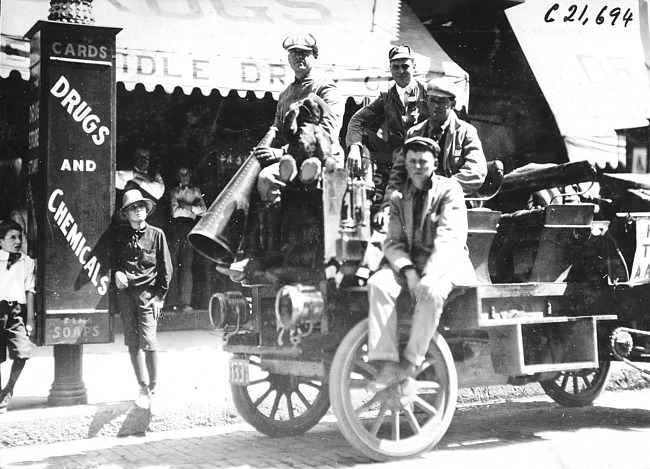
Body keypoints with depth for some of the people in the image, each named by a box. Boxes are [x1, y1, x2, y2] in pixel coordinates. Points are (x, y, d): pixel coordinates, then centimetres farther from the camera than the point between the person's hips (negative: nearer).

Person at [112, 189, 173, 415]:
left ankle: (152, 390, -3)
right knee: (132, 343, 4)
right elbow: (111, 257, 17)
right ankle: (143, 388, 15)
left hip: (148, 293, -3)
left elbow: (165, 269, 5)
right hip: (125, 293, 3)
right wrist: (116, 272, -4)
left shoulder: (156, 234, 4)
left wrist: (160, 296, -2)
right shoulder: (119, 233, 9)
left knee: (148, 342, -13)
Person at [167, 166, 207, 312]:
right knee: (173, 263, -7)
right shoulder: (174, 192, 17)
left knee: (187, 264, -10)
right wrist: (192, 209, 4)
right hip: (176, 227, -1)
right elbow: (174, 211, 2)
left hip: (190, 228, 1)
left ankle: (185, 302, -15)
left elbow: (203, 210, 10)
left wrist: (185, 206, 2)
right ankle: (173, 301, -6)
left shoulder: (196, 191, 22)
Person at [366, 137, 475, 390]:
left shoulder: (449, 188, -1)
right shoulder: (399, 197, 13)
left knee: (431, 292, -37)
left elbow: (449, 237, -13)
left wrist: (428, 276, -27)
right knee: (378, 283, -27)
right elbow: (392, 242, 5)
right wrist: (408, 270, -17)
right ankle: (387, 362, -29)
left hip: (446, 262, -4)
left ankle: (410, 363, -26)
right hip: (408, 262, 4)